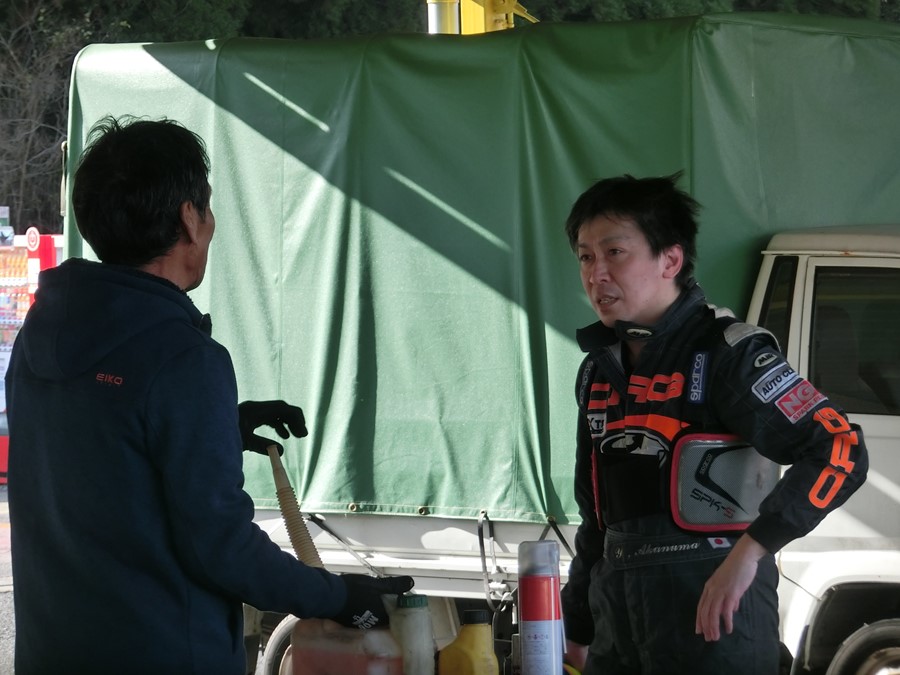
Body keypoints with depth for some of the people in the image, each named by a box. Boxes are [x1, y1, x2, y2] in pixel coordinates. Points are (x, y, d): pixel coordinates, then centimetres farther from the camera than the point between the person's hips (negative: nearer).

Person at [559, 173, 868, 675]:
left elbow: (840, 452, -18)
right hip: (619, 605, 7)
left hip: (713, 603, -7)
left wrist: (750, 551, -25)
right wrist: (578, 626, 22)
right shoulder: (599, 370, 14)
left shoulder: (727, 352, -10)